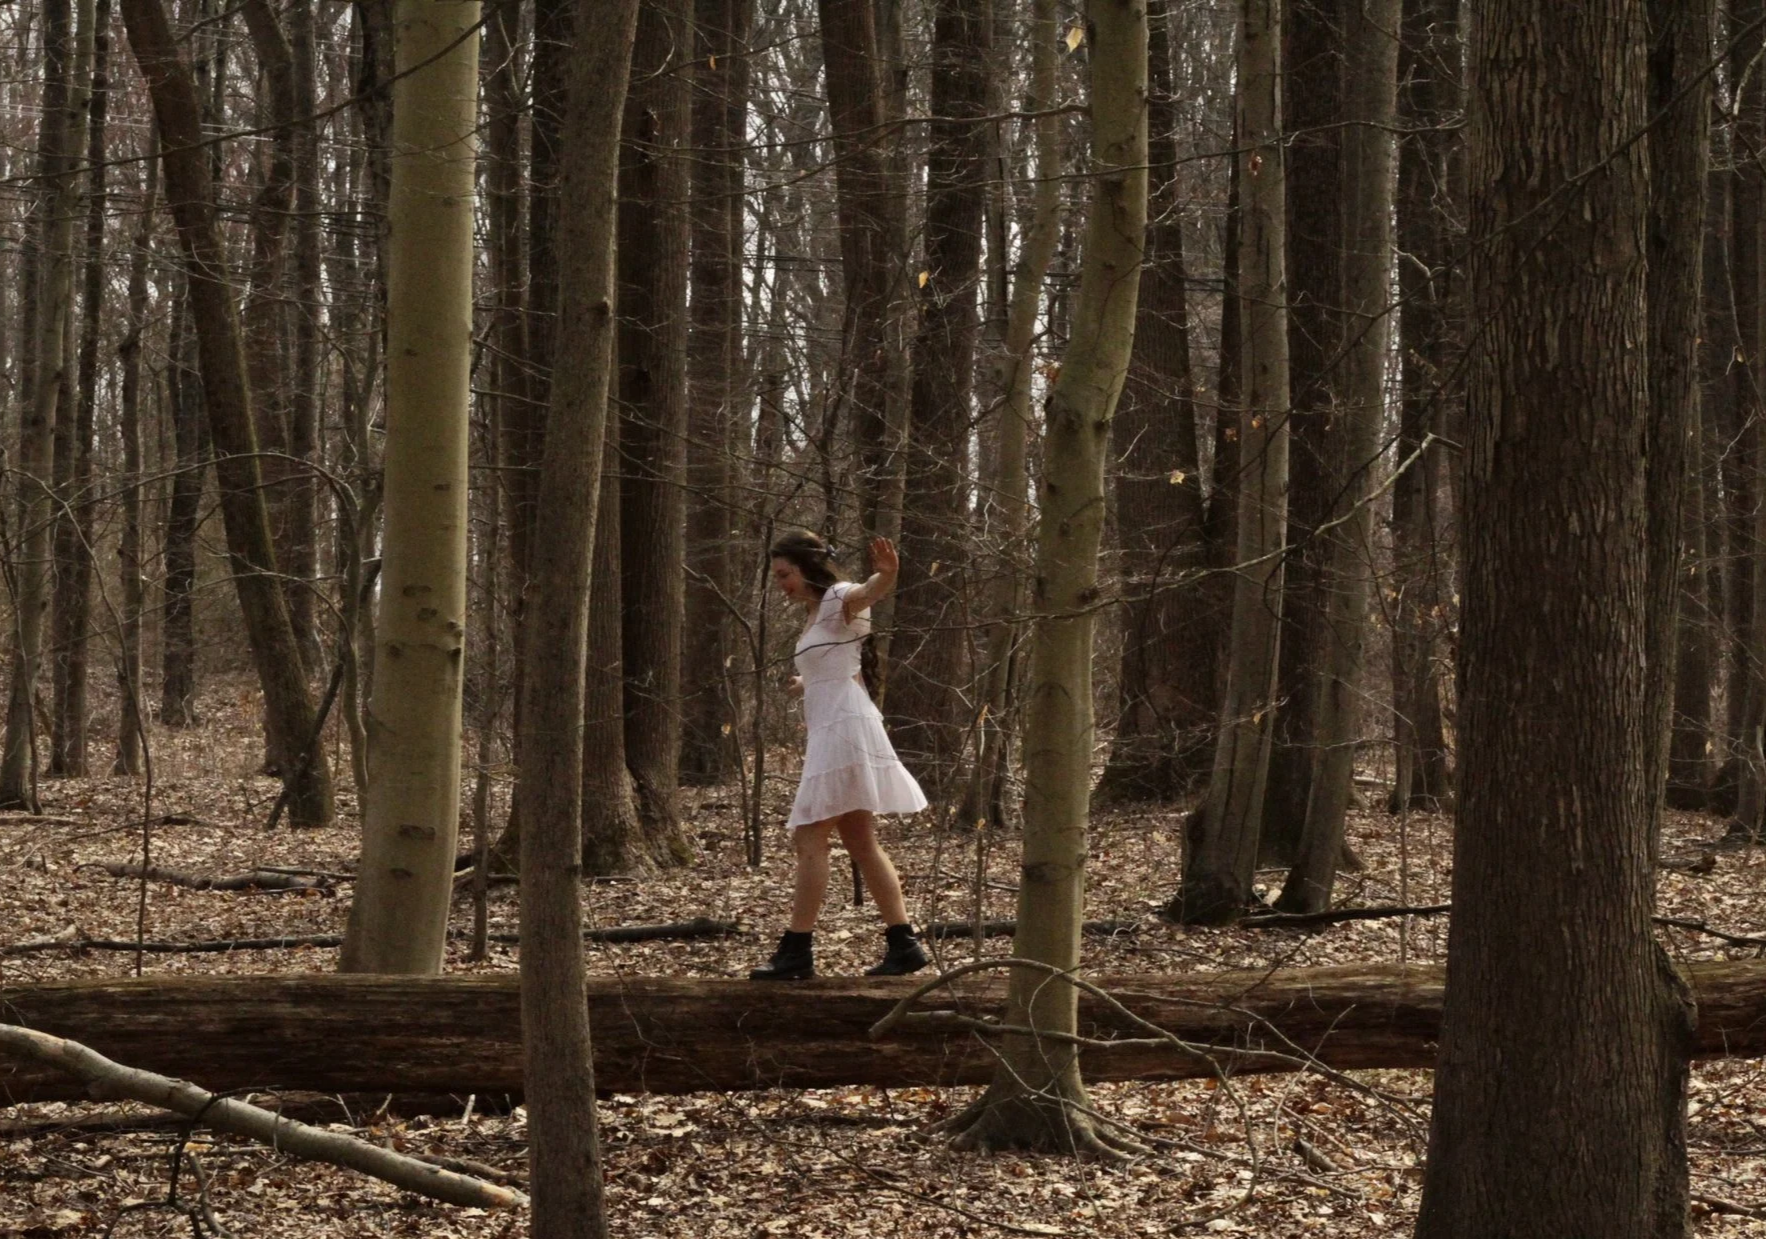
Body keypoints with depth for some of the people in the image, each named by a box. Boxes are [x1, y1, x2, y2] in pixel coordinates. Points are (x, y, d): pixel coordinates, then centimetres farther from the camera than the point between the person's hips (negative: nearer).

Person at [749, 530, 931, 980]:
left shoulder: (838, 600, -8)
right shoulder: (816, 614, 19)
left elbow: (869, 591, -34)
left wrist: (886, 573, -54)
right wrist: (807, 683, 40)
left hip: (844, 727, -10)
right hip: (831, 731, 10)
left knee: (810, 837, -11)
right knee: (861, 842, 9)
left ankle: (797, 951, -11)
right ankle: (903, 943, 9)